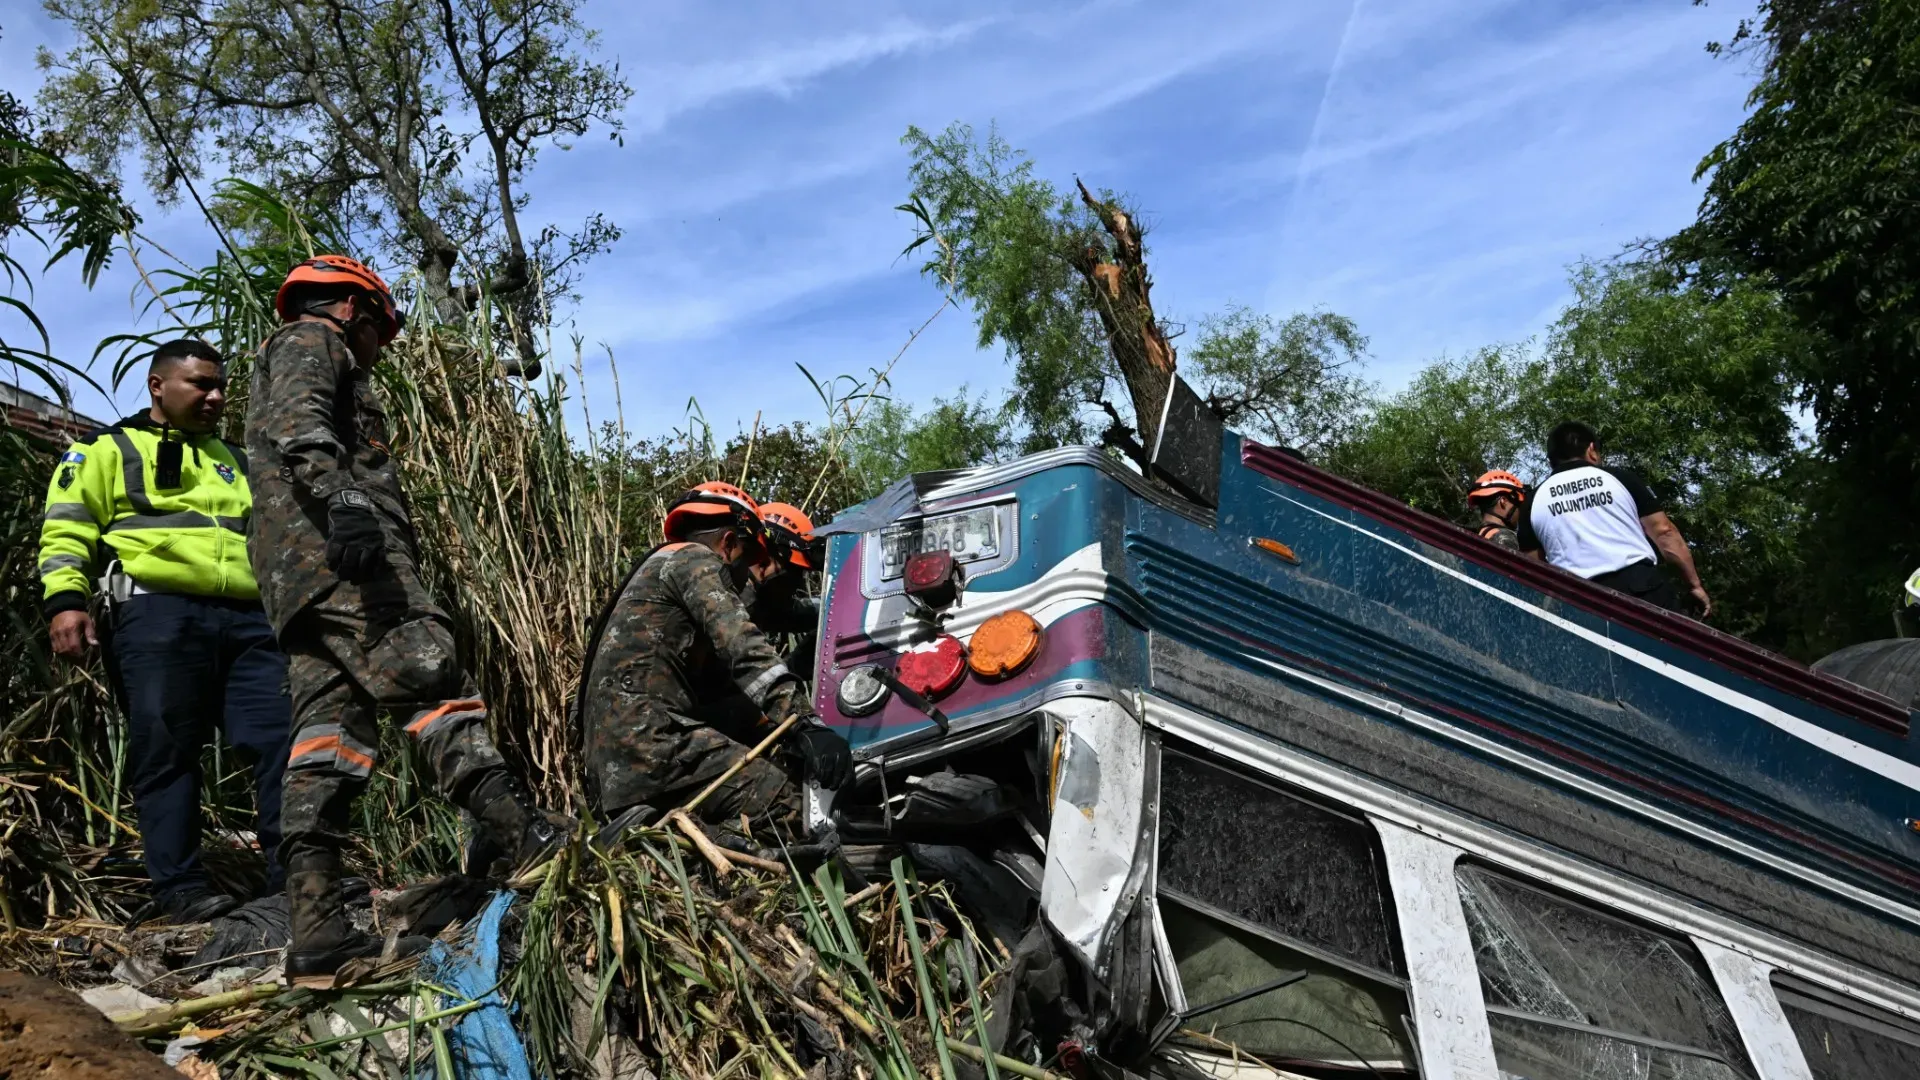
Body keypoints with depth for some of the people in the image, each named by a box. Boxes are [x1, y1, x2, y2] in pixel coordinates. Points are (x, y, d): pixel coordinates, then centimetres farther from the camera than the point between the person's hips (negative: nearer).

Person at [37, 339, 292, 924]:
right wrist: (65, 600, -13)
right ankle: (181, 887, -1)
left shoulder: (236, 461, 30)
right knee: (167, 752, -6)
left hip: (248, 621, 5)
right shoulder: (109, 449, 14)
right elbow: (67, 529, 3)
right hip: (158, 614, -4)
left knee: (283, 739, -6)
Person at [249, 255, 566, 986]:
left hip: (296, 581, 9)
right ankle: (530, 840, -29)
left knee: (328, 736, -2)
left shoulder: (293, 365, 39)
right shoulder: (311, 342, 9)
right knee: (434, 690, -18)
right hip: (343, 553, -9)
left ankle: (317, 934, -10)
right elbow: (301, 427, -13)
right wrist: (342, 498, -30)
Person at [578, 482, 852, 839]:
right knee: (794, 815, -20)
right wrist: (808, 726, -24)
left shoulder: (656, 571, 32)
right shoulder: (695, 560, 4)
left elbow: (717, 683, 29)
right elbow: (742, 647, -14)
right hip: (649, 735, -10)